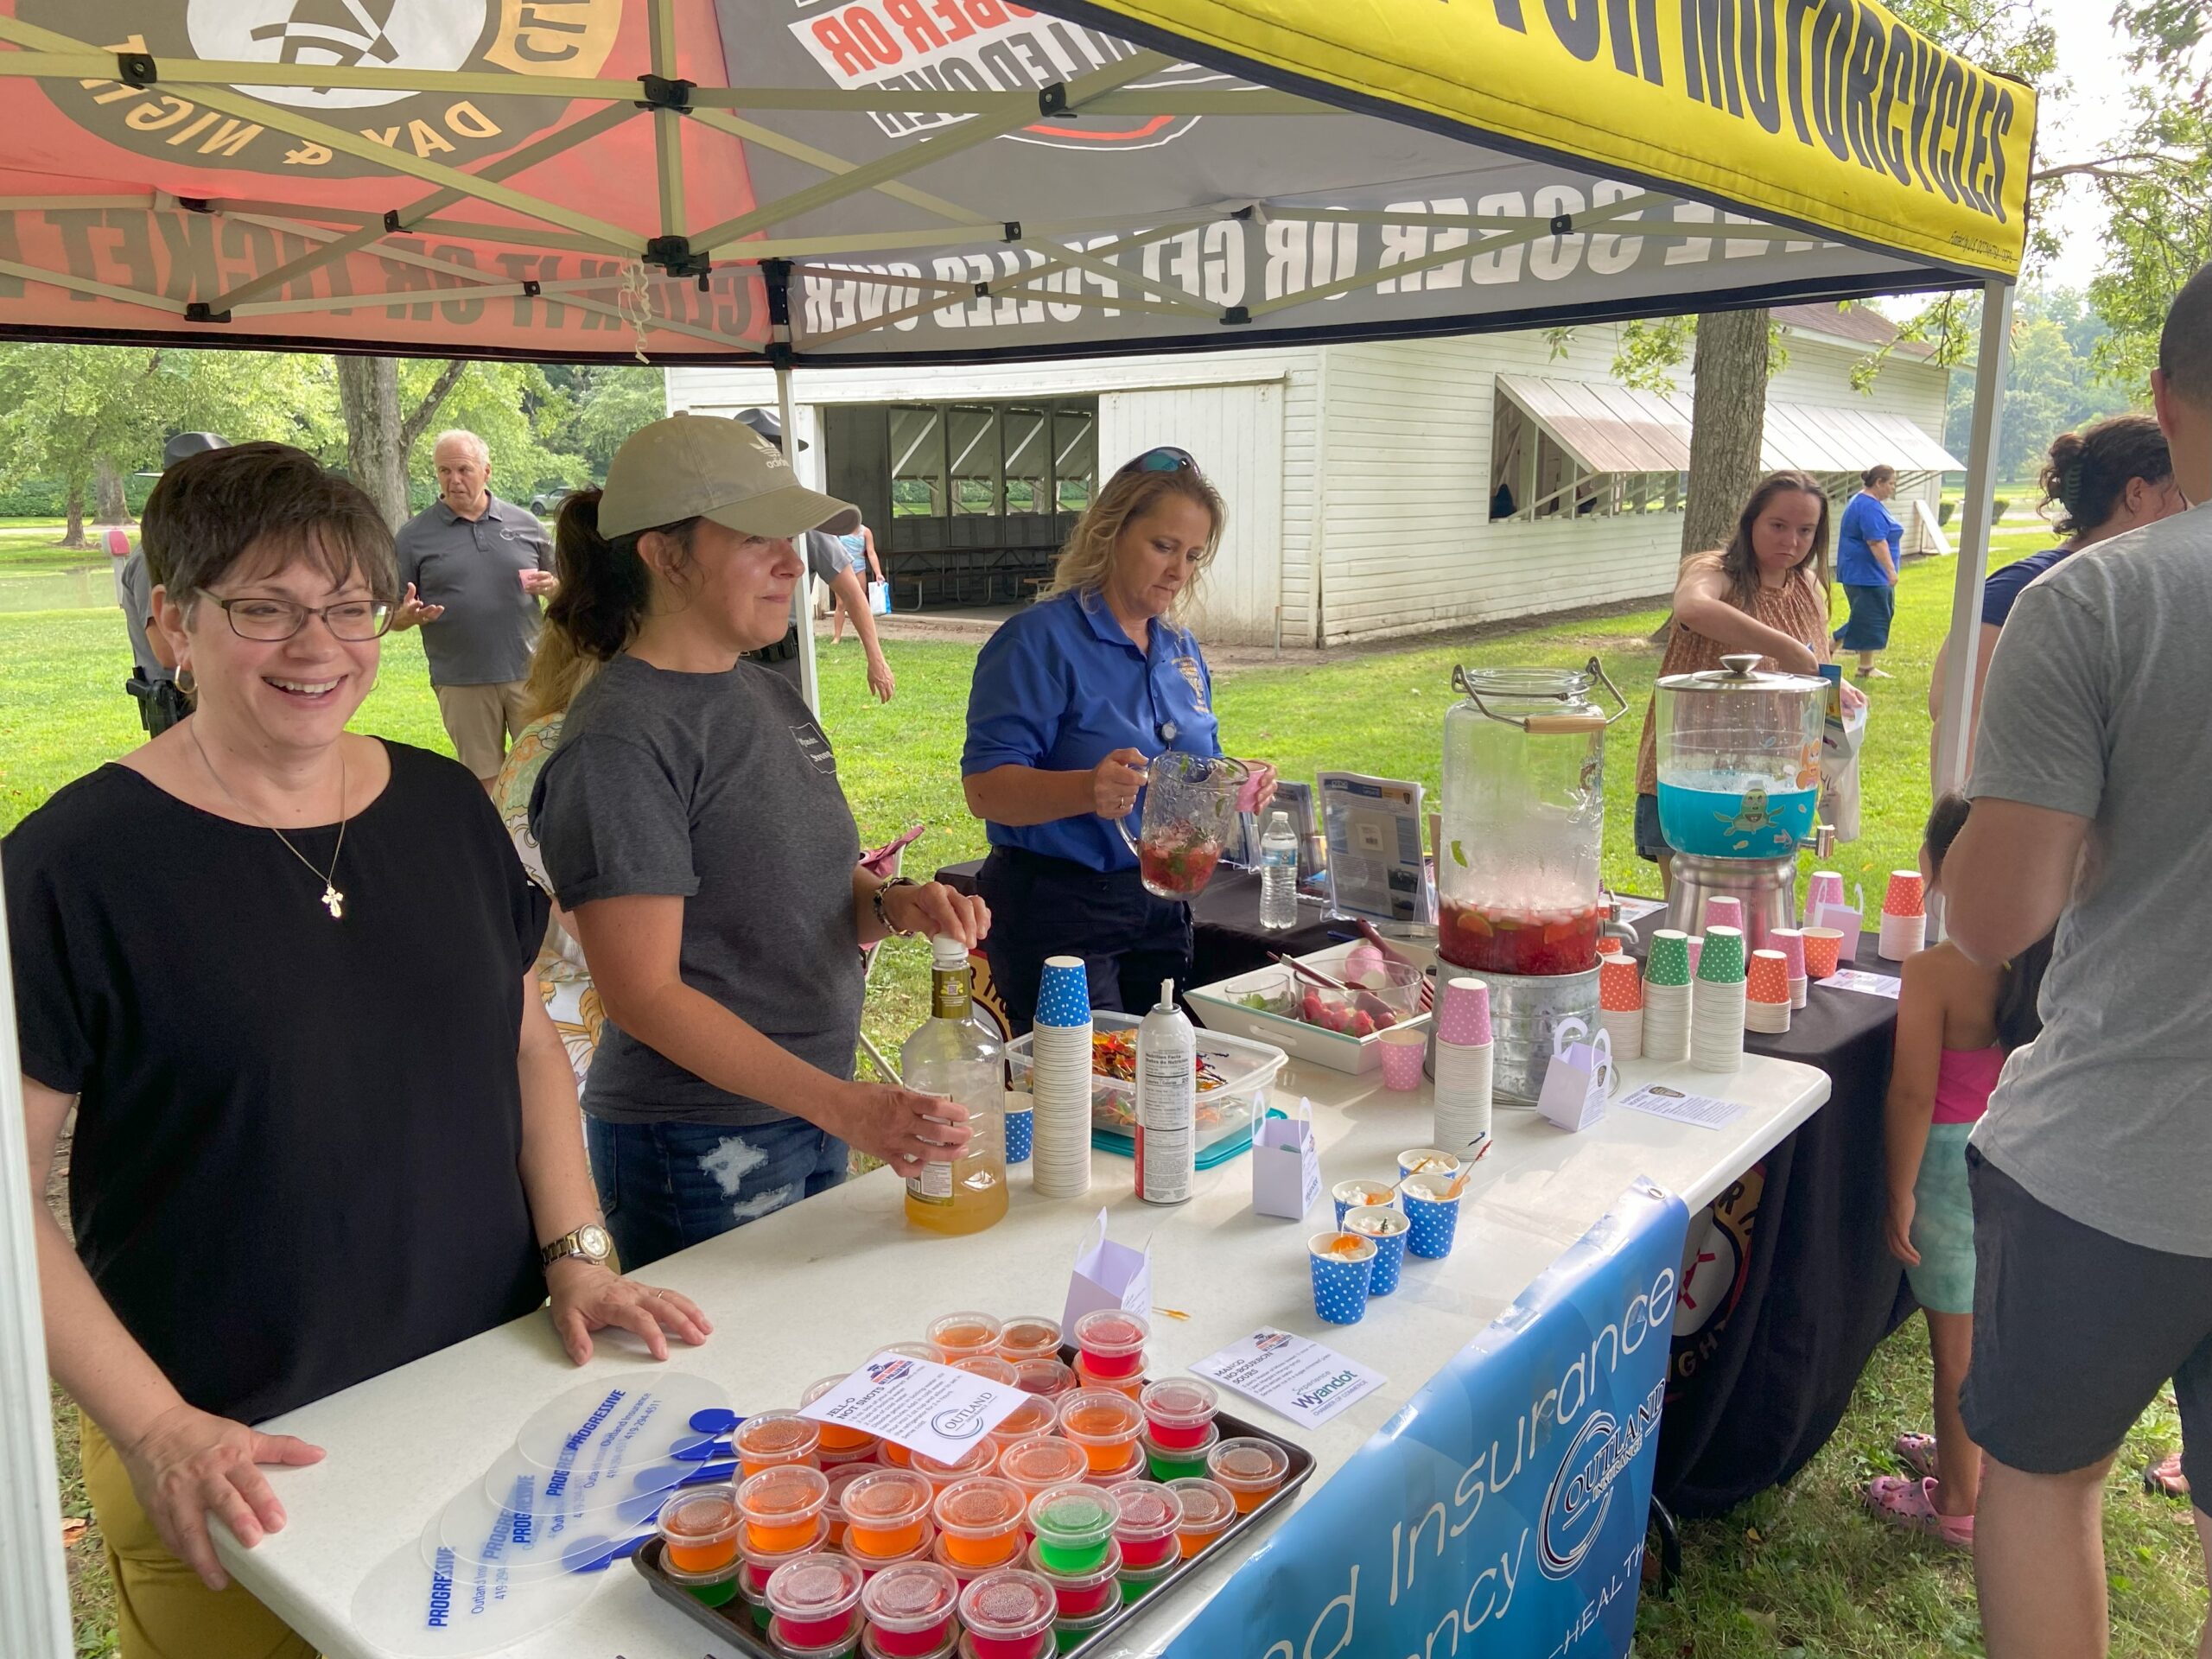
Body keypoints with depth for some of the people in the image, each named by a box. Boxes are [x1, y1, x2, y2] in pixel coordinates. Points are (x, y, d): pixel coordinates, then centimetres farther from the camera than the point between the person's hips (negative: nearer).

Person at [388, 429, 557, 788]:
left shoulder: (525, 523, 7)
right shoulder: (414, 535, 4)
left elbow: (562, 586, 16)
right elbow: (392, 616, 6)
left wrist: (552, 586, -7)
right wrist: (411, 616, -18)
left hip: (529, 674, 1)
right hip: (461, 684, -1)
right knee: (484, 784, 8)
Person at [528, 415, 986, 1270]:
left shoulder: (769, 695, 7)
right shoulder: (621, 738, -19)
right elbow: (642, 992, -21)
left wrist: (896, 903, -6)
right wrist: (840, 1104, -26)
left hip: (811, 1114, 8)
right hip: (699, 1150, -8)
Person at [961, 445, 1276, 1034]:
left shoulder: (1182, 650, 11)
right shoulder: (1039, 640, -12)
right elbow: (985, 789, -20)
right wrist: (1087, 789, -37)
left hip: (1162, 911, 7)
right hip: (1058, 913, -7)